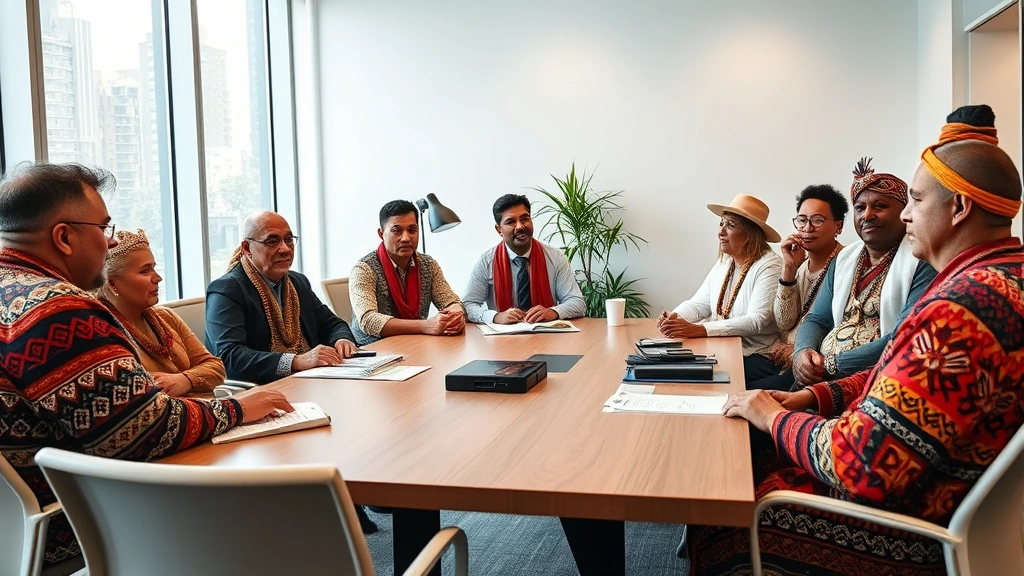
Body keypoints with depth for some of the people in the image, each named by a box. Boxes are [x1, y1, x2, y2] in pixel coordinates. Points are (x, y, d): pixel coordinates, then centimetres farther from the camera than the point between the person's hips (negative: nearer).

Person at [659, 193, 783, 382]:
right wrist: (674, 317, -14)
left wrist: (699, 329, -31)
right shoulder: (724, 263, 12)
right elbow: (699, 303, 10)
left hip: (757, 359, -7)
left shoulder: (770, 267, -13)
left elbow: (756, 321, -22)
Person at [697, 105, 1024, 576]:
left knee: (719, 532, 2)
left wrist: (775, 417, -12)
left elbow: (861, 465, -30)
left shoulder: (960, 310, -30)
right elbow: (900, 378, 15)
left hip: (914, 533, -9)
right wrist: (810, 398, 2)